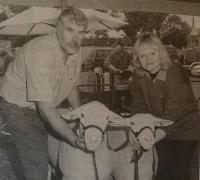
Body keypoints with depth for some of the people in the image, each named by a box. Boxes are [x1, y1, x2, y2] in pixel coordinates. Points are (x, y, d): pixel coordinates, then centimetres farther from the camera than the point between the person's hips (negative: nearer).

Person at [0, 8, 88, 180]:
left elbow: (71, 87, 11)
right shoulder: (42, 53, -35)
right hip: (19, 106, -8)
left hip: (42, 106, 8)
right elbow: (45, 108, -37)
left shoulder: (74, 53, -10)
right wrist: (75, 140, -36)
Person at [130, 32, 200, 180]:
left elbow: (174, 110, -30)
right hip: (161, 131, 5)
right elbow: (138, 105, -3)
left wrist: (162, 131, -39)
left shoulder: (176, 73, -24)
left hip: (184, 130, -5)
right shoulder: (139, 76, -5)